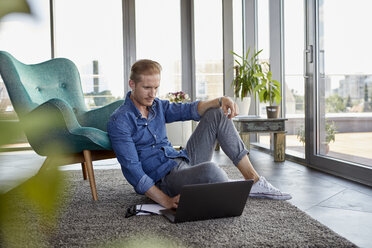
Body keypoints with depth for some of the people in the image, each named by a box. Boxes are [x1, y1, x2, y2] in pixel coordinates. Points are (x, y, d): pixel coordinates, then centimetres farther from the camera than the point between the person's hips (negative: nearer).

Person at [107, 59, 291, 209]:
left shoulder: (157, 106, 13)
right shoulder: (119, 121, -13)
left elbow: (188, 110, 4)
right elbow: (132, 170, -20)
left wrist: (220, 101, -16)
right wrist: (165, 201, -28)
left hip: (185, 161, 9)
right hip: (165, 179, -8)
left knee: (216, 114, 1)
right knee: (209, 170, -40)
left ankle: (253, 180, -3)